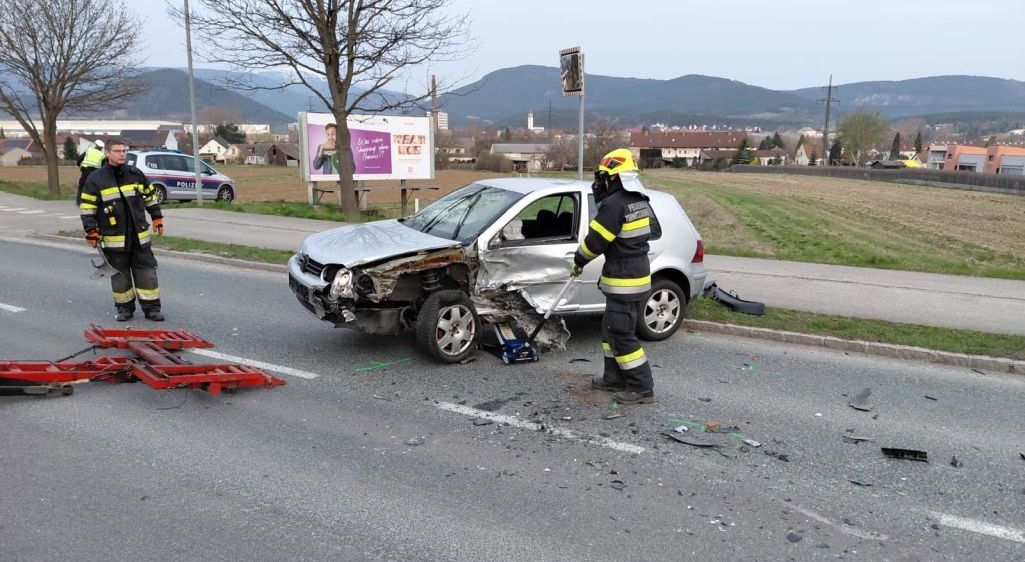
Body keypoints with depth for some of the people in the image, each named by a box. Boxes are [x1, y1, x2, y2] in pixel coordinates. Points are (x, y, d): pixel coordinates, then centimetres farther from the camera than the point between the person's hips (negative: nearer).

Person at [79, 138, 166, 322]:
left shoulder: (136, 174, 5)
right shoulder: (95, 179, -4)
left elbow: (150, 196, 15)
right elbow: (87, 208, -2)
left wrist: (157, 219, 14)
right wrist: (91, 233, -5)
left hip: (139, 236, 3)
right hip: (113, 239, -2)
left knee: (147, 271, 4)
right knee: (120, 274, 7)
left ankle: (151, 307, 11)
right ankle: (124, 308, 19)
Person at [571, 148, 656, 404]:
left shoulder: (614, 204, -20)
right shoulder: (640, 201, 10)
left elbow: (595, 240, -16)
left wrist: (578, 261, 1)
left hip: (624, 282, -10)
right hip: (639, 274, 10)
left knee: (622, 333, -3)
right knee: (612, 328, 19)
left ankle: (642, 388, 2)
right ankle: (615, 378, 28)